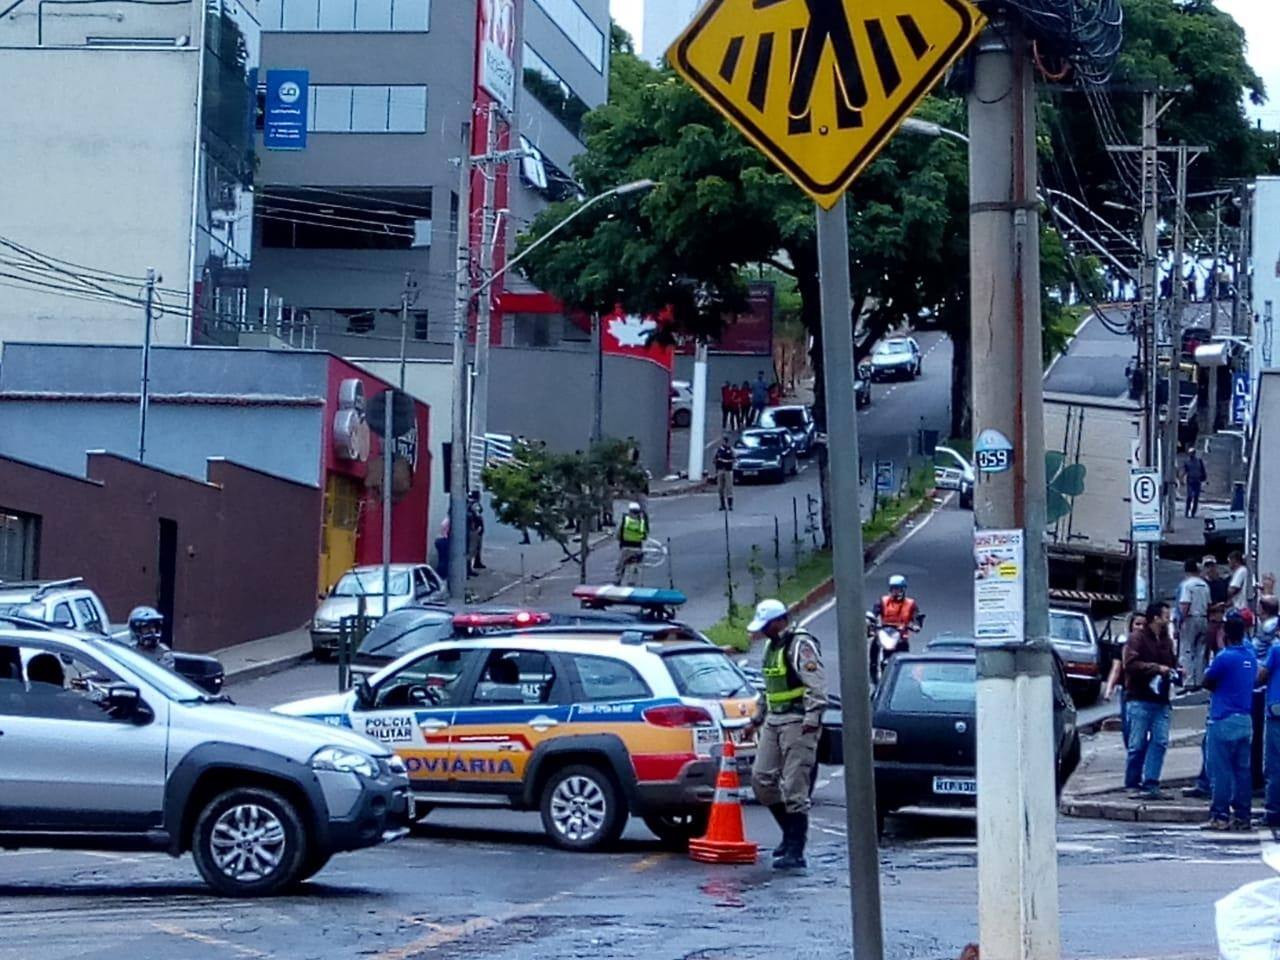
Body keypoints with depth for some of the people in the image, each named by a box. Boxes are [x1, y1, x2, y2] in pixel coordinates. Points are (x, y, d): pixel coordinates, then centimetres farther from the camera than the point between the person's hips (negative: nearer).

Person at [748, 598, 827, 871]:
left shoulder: (801, 644, -12)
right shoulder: (772, 646, 18)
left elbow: (817, 683, -19)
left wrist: (813, 716, -23)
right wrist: (759, 716, 28)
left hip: (798, 722, -10)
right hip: (773, 720, 10)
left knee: (794, 787, -9)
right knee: (761, 778, 7)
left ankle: (795, 851, -7)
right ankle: (792, 832, 22)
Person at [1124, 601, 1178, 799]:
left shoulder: (1166, 641, 16)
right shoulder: (1137, 638, -5)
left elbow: (1173, 663, 27)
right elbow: (1131, 664, -15)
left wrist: (1173, 672, 4)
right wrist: (1156, 668, -18)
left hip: (1161, 701, 6)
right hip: (1140, 699, -6)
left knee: (1160, 742, -3)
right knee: (1138, 744, -2)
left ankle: (1150, 783, -1)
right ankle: (1132, 783, 9)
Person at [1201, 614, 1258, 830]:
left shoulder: (1224, 658, -13)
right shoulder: (1250, 656, 9)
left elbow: (1207, 683, -5)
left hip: (1224, 720, -7)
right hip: (1246, 720, 7)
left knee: (1220, 771, -4)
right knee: (1242, 769, 9)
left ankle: (1220, 816, -4)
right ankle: (1243, 815, 10)